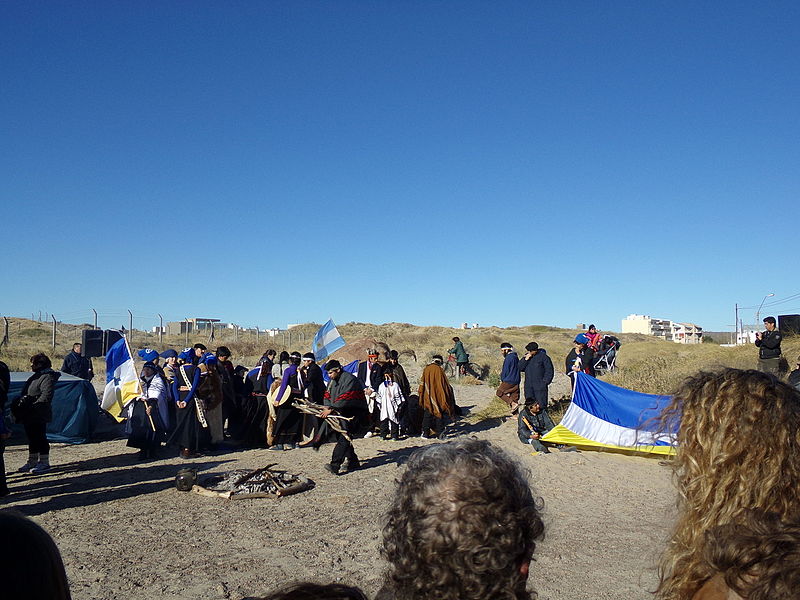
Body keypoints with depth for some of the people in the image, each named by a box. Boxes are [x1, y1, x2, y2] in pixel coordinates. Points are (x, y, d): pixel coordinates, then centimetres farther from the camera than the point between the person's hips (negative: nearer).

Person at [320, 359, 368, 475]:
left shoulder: (349, 379, -20)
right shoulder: (332, 381, 11)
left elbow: (344, 398, -28)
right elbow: (327, 395, 10)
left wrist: (331, 409, -28)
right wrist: (327, 407, -10)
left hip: (355, 413, -10)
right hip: (343, 413, 10)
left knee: (344, 438, -18)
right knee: (340, 436, 8)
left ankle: (335, 465, -24)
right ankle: (353, 462, 18)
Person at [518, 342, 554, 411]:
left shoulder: (543, 356, -4)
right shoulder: (527, 356, 10)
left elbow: (549, 371, -2)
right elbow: (520, 368, 4)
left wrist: (545, 382, -9)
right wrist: (525, 359, -8)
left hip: (540, 386, -4)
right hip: (528, 387, 5)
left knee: (541, 405, -5)